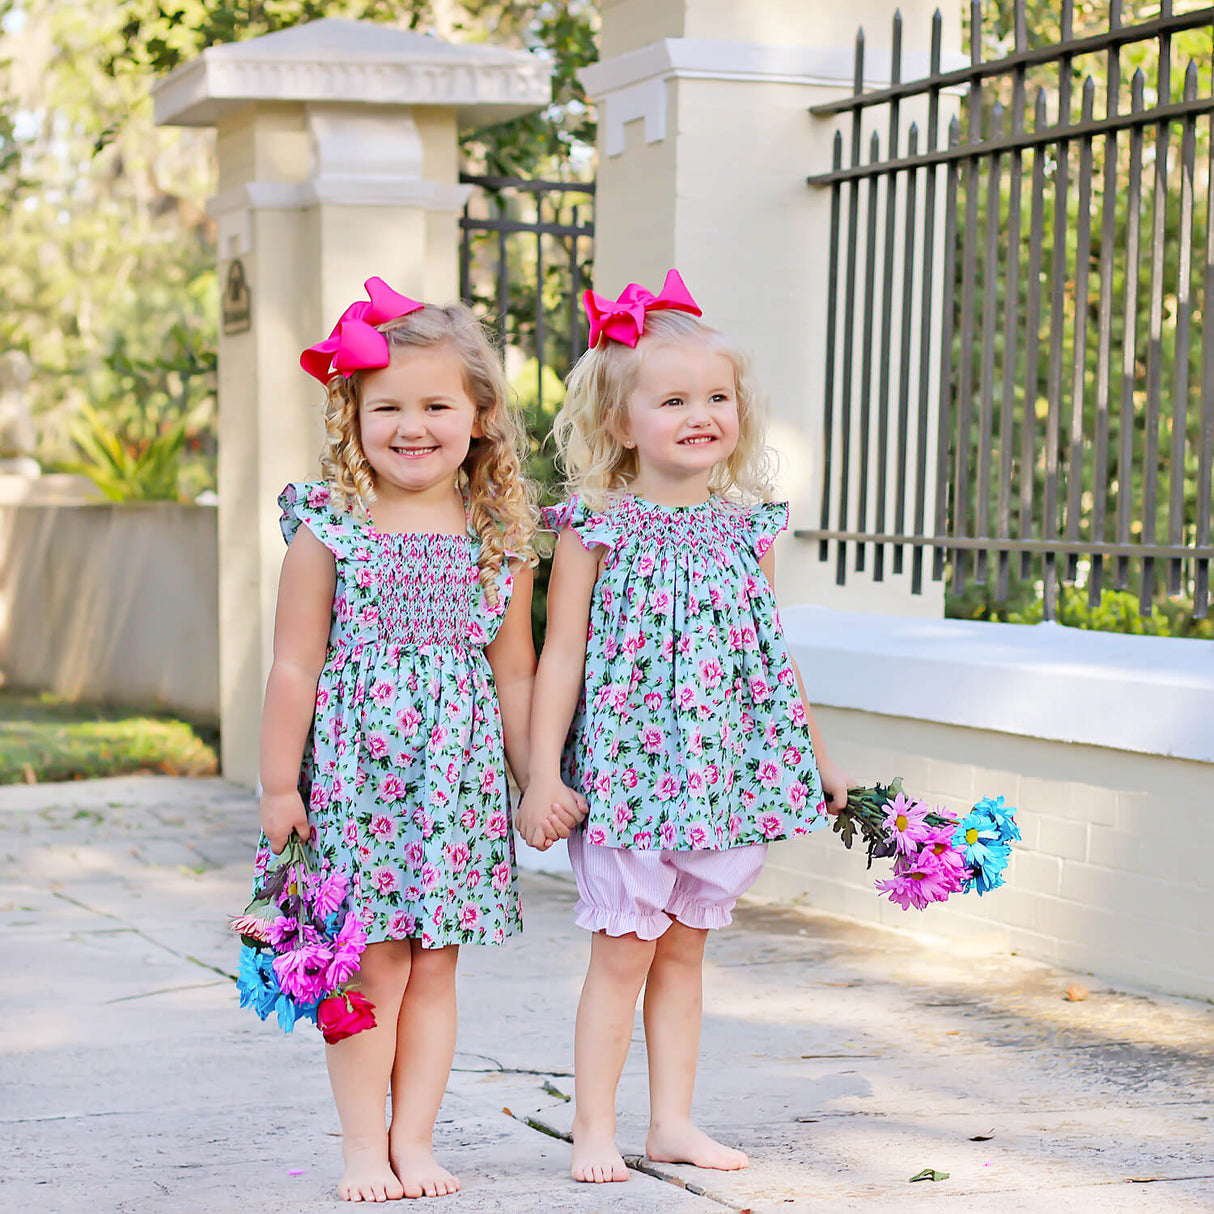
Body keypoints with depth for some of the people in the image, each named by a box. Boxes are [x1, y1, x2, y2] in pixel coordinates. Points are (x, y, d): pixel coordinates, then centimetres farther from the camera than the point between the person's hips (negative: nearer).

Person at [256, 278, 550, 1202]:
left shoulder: (501, 541, 4)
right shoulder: (329, 530, -4)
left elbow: (514, 672, 10)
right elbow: (295, 667, -2)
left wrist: (539, 779, 10)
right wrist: (280, 784, -3)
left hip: (460, 772, 3)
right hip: (355, 770, -2)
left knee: (434, 967, 7)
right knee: (372, 961, -1)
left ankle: (413, 1141, 16)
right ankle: (364, 1147, 10)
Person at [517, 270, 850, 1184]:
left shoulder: (747, 528, 7)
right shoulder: (595, 529, -6)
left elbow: (773, 657, 15)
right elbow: (562, 656, -6)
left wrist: (822, 764, 17)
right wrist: (544, 774, -10)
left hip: (725, 769, 4)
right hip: (627, 769, -4)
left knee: (684, 947, 12)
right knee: (623, 950, 0)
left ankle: (673, 1121, 19)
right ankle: (594, 1127, 9)